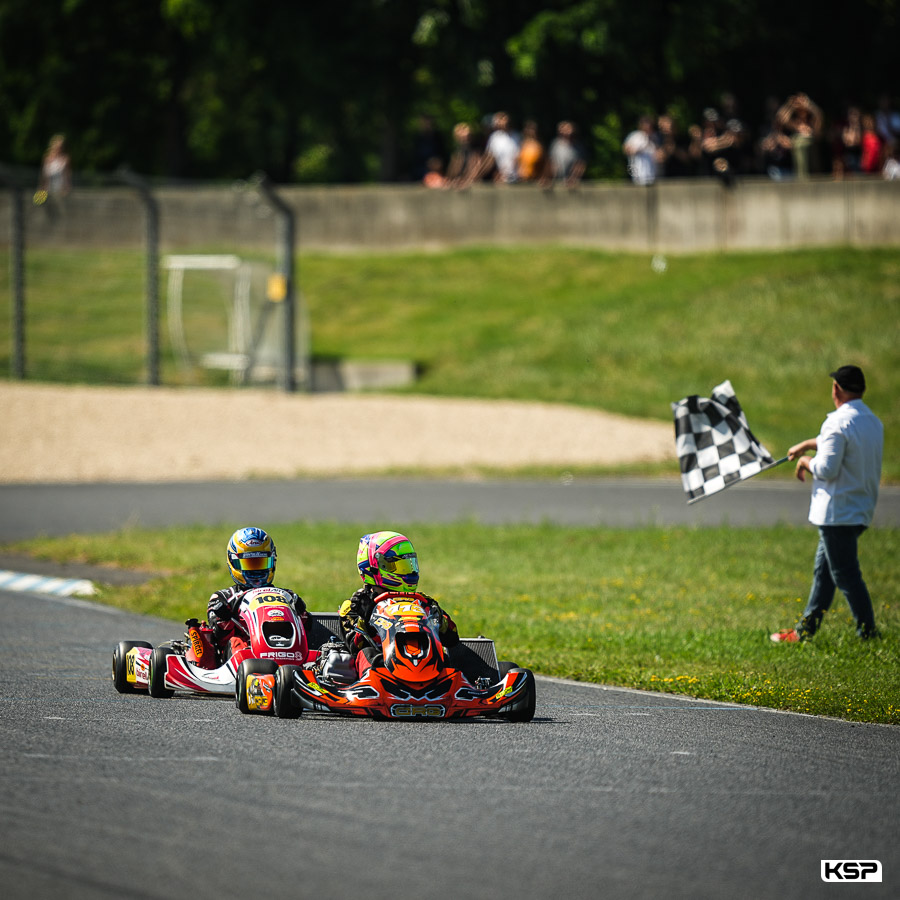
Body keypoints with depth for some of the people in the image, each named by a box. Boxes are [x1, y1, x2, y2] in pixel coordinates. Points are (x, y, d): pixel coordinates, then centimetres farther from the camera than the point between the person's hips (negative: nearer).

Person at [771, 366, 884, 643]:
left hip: (837, 512, -9)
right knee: (823, 569, 17)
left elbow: (827, 470, -21)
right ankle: (806, 629, 22)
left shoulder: (838, 423, -19)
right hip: (862, 510, 9)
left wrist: (807, 462, -1)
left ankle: (868, 633, -2)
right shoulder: (873, 422, 10)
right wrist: (808, 444, 39)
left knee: (846, 576, -3)